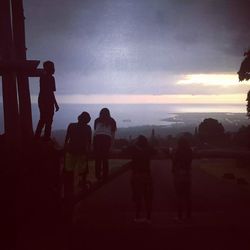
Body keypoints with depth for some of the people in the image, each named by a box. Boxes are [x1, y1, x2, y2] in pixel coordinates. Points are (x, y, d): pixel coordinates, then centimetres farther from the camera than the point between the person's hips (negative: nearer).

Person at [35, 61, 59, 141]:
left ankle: (37, 136, 19)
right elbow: (51, 92, -17)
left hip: (41, 100, 9)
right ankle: (46, 138, -1)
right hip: (48, 102, -8)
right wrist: (56, 104, -16)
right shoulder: (50, 78, -12)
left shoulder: (42, 77, 11)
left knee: (42, 120, 17)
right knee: (48, 121, -2)